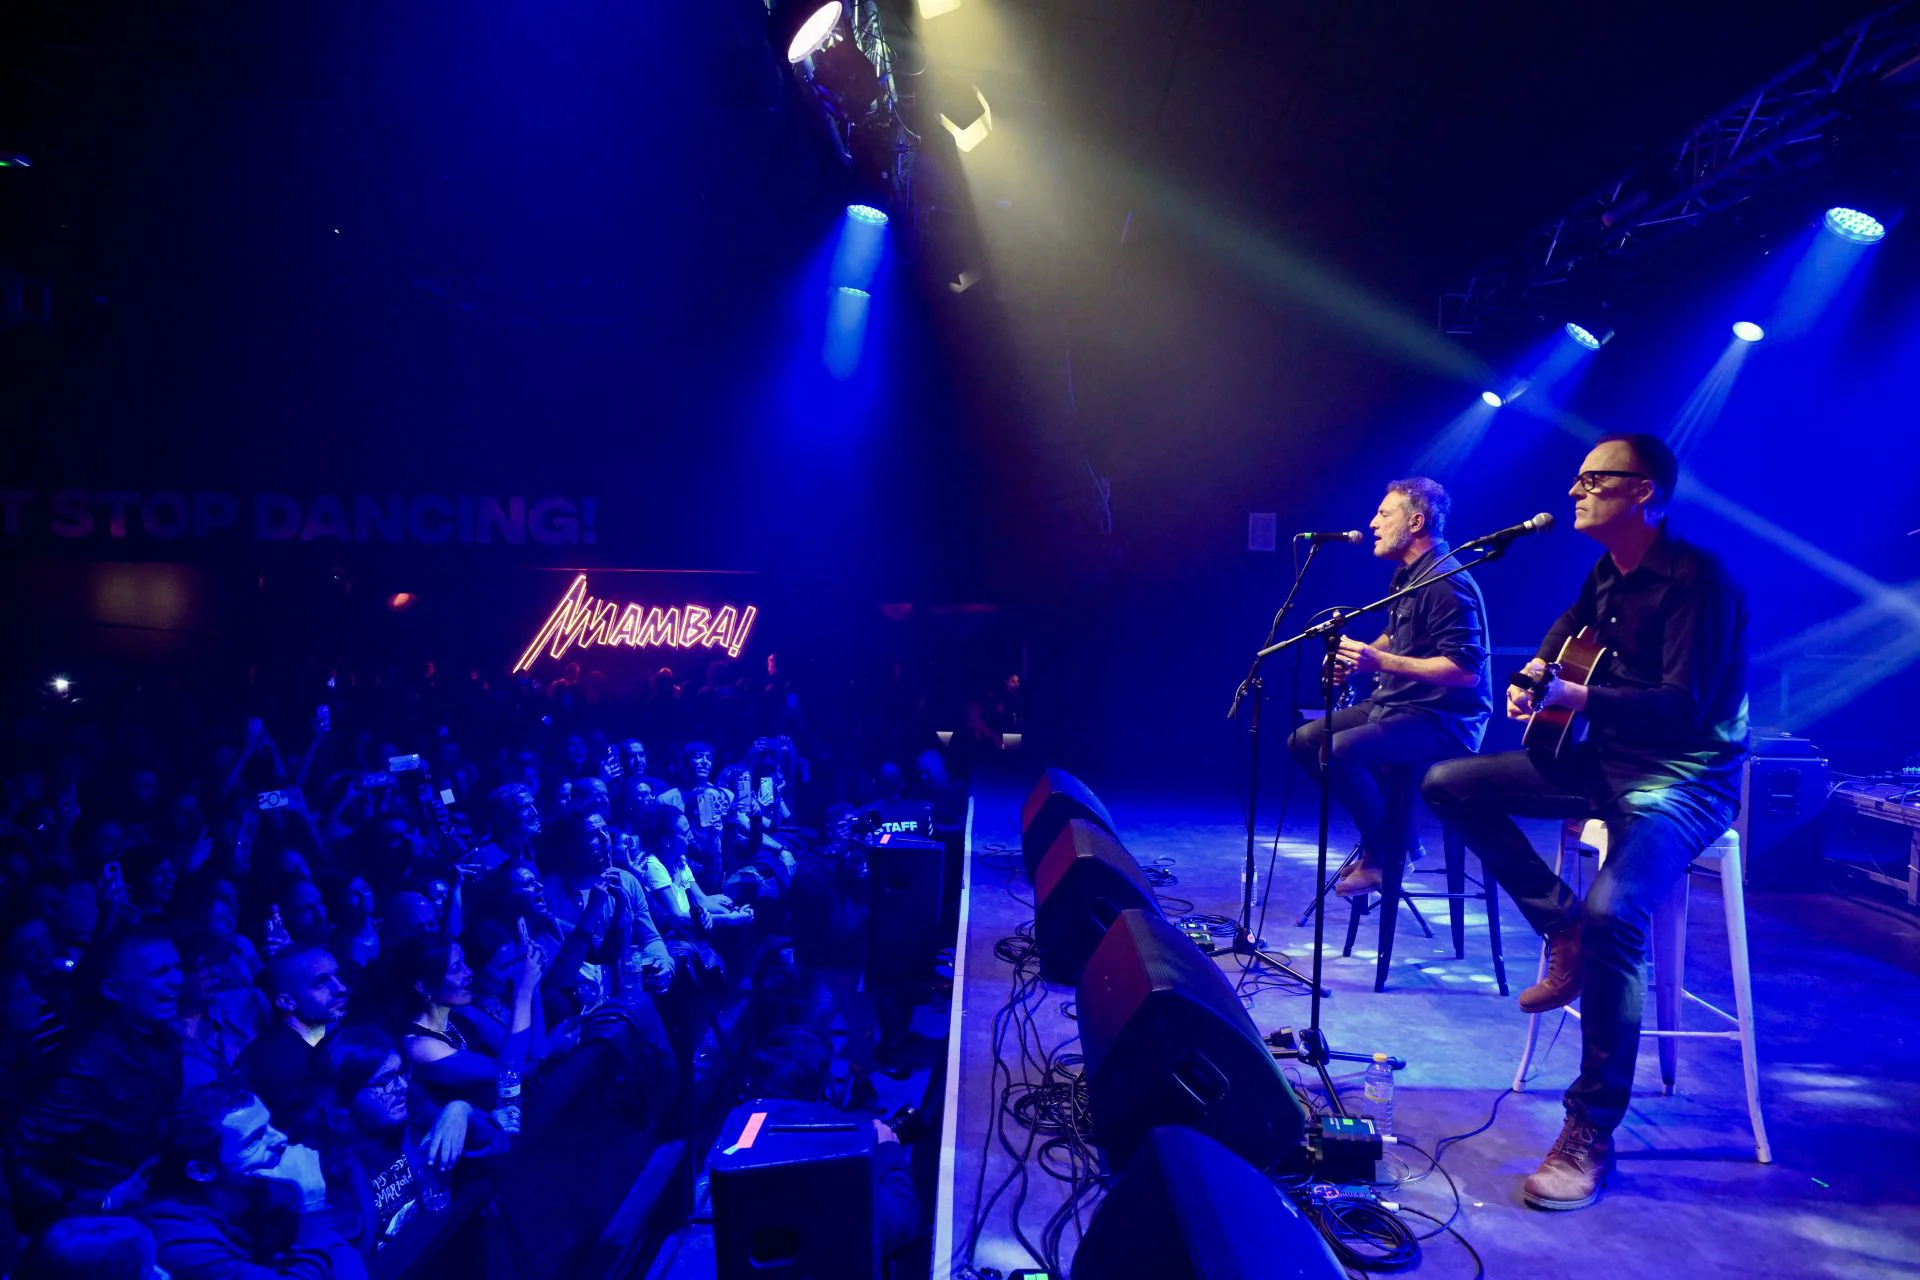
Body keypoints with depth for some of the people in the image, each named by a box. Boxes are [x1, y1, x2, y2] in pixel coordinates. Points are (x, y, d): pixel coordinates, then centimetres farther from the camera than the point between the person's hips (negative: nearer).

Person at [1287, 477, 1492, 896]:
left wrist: (1380, 662, -28)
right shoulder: (1407, 575, 12)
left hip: (1444, 720, -10)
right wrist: (1359, 655, 9)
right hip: (1397, 704, 10)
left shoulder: (1446, 583, -19)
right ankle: (1385, 835, 10)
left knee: (1339, 750, -30)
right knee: (1304, 739, 2)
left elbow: (1467, 671, -26)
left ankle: (1383, 855, -7)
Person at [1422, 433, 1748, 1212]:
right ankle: (1562, 927, 1)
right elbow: (1564, 635, 27)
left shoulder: (1697, 580, -17)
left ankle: (1592, 1133, -18)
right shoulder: (1606, 574, 9)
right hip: (1604, 762, 9)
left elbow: (1684, 705, -25)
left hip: (1682, 780, -9)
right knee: (1449, 785, 0)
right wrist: (1535, 677, 5)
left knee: (1612, 913, -33)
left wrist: (1574, 698, -33)